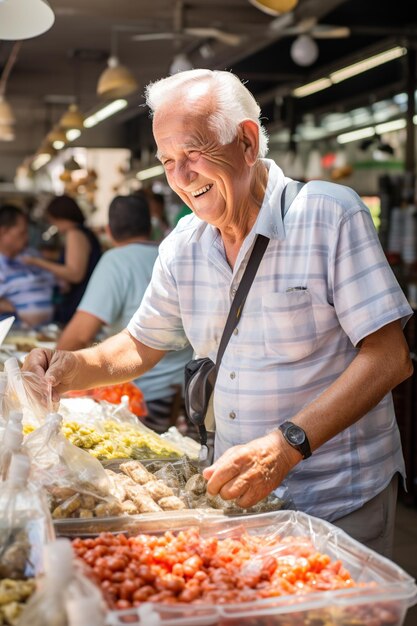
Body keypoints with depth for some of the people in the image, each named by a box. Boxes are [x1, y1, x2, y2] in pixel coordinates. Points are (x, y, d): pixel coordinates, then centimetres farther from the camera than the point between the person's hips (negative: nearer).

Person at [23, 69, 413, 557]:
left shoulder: (330, 214, -15)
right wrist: (73, 368, -8)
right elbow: (140, 345, 13)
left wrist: (287, 444, -29)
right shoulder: (182, 246, 3)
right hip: (237, 491, 5)